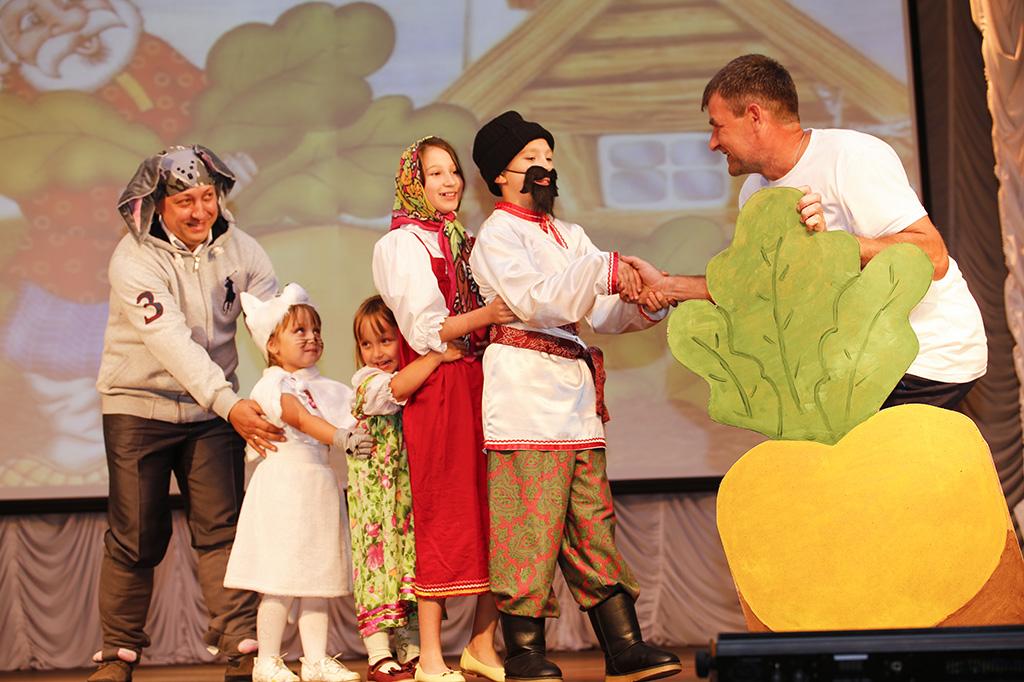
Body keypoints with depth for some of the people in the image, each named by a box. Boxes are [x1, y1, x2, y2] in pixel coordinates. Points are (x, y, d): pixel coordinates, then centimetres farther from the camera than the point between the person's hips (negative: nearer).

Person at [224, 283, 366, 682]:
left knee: (316, 576, 8)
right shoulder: (273, 385, -7)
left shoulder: (326, 389, 14)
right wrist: (338, 436, -33)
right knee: (281, 579, -5)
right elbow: (300, 418, -22)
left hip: (319, 484, 7)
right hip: (283, 484, -6)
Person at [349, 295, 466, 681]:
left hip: (412, 490, 6)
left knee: (412, 560, 7)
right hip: (377, 491, -6)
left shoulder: (420, 380, 13)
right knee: (381, 556, -7)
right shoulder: (367, 382, -8)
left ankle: (411, 650, 13)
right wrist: (437, 356, -28)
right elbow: (398, 388, -29)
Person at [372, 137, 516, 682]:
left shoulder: (466, 242, 21)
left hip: (480, 382, 6)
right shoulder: (402, 244, 0)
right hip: (436, 388, -6)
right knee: (442, 513, -6)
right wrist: (486, 315, -22)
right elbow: (424, 330, -11)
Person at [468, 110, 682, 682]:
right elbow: (537, 301, -16)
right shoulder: (497, 236, 0)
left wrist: (643, 299, -6)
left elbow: (606, 315, 14)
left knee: (592, 523, 5)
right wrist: (606, 271, -23)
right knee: (530, 525, -6)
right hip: (526, 388, -7)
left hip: (576, 392, 7)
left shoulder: (569, 235, 21)